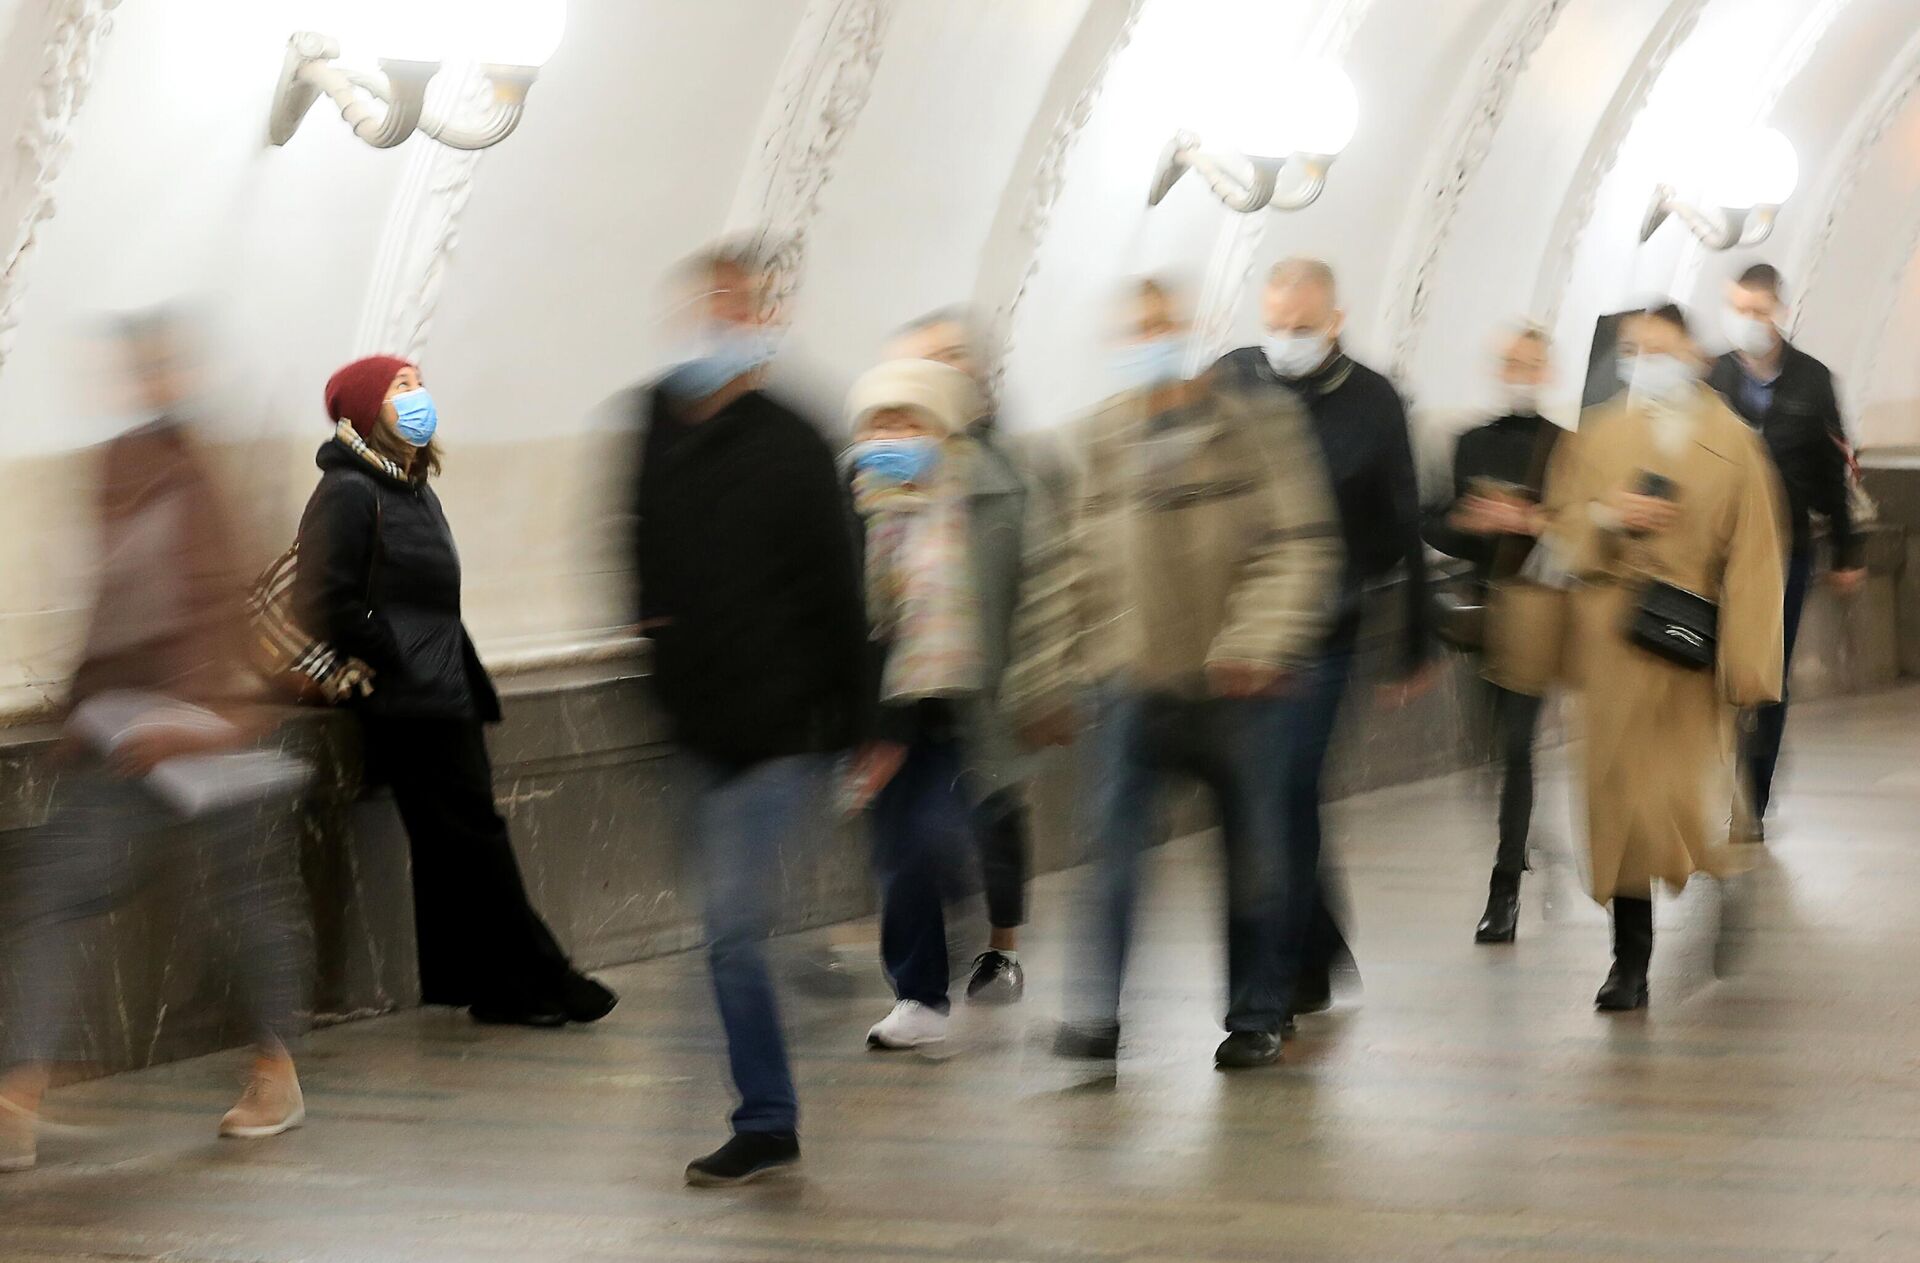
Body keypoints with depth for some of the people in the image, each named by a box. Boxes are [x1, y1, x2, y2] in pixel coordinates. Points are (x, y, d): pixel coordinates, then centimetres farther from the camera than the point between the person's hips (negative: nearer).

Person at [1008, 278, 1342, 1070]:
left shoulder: (1260, 424, 0)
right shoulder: (1097, 442, 9)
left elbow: (1301, 546, -6)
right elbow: (1070, 567, 12)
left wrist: (1259, 641, -18)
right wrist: (1045, 681, 10)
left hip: (1237, 685, -1)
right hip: (1135, 678, 2)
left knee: (1255, 851, 7)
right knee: (1113, 842, -11)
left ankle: (1255, 1018, 19)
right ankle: (1096, 1013, -9)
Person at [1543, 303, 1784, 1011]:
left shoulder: (1732, 442, 4)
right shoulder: (1596, 435, 8)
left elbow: (1753, 555, 1)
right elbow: (1561, 523, 12)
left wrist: (1747, 660, -5)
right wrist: (1608, 518, -11)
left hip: (1692, 637, -1)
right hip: (1614, 640, 1)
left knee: (1691, 795, -2)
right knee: (1621, 792, -2)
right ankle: (1630, 959, 3)